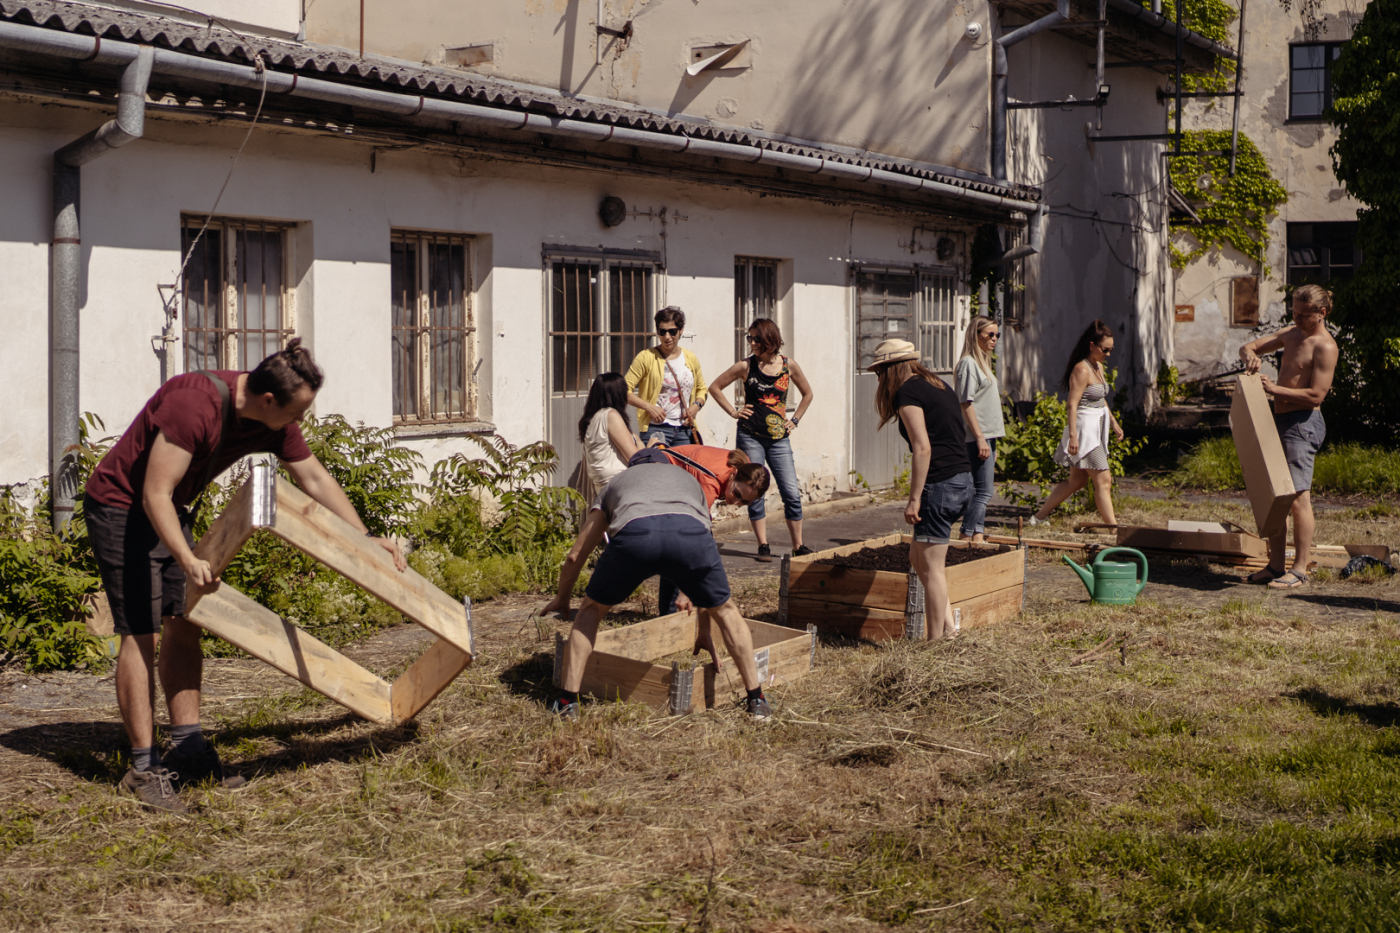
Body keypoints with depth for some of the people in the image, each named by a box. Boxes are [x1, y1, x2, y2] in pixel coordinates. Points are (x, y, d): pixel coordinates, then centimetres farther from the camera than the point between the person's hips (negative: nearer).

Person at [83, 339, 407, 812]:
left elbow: (315, 479, 5)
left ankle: (188, 748, 10)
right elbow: (155, 496, -31)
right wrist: (187, 561, -43)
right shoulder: (195, 405, -32)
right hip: (121, 508, -8)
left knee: (183, 625, 5)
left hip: (168, 511, 8)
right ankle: (144, 768, -6)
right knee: (141, 633, -10)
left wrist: (366, 540, 5)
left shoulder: (274, 420, -7)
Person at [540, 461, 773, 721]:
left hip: (633, 534, -1)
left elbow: (575, 557, 39)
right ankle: (756, 700, 26)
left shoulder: (617, 482, 42)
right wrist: (704, 631, 55)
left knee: (591, 610, 25)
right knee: (725, 609, 26)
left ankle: (568, 701, 18)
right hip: (690, 532, 1)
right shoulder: (689, 480, 45)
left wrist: (561, 599, 59)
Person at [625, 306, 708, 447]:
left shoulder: (691, 359, 12)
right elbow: (625, 391, -5)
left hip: (684, 430, 4)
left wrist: (696, 406, 4)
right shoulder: (647, 357, -2)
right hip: (656, 429, -4)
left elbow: (702, 389, 25)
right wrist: (649, 407, -16)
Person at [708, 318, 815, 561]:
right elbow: (715, 387, 8)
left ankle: (798, 546, 8)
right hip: (750, 437, -1)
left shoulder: (789, 366, 2)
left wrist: (795, 420, 10)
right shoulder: (746, 366, -2)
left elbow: (807, 394, 18)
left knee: (792, 493, -2)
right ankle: (763, 546, 7)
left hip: (779, 439, 1)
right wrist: (733, 412, 1)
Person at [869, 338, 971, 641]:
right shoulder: (939, 386, 17)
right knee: (918, 557, 18)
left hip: (940, 484, -9)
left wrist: (914, 499, -16)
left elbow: (923, 448, -18)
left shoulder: (907, 392, -9)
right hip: (963, 481, 9)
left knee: (931, 567, 0)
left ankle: (936, 641, 5)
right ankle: (948, 626, 16)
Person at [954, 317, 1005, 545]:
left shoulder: (983, 362, 19)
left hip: (987, 436, 9)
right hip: (977, 438, -9)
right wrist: (980, 438, -20)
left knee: (982, 491, 9)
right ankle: (966, 538, -8)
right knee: (983, 491, -10)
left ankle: (977, 536, 11)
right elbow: (966, 404, -16)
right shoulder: (968, 363, -11)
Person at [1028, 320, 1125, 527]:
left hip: (1096, 430, 10)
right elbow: (1072, 404, -23)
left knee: (1077, 481, 14)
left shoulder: (1098, 367, 13)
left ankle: (1039, 517, 22)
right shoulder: (1081, 369, -17)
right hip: (1084, 428, -10)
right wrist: (1072, 435, -30)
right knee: (1103, 481, -11)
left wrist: (1114, 423, 29)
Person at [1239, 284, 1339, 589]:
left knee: (1298, 496, -10)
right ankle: (1275, 566, 16)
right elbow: (1247, 347, 19)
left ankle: (1300, 570, -6)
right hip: (1280, 421, 9)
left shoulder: (1325, 346, -12)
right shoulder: (1291, 333, 15)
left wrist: (1275, 389, -18)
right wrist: (1250, 355, -5)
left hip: (1303, 424, -9)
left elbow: (1316, 395, -19)